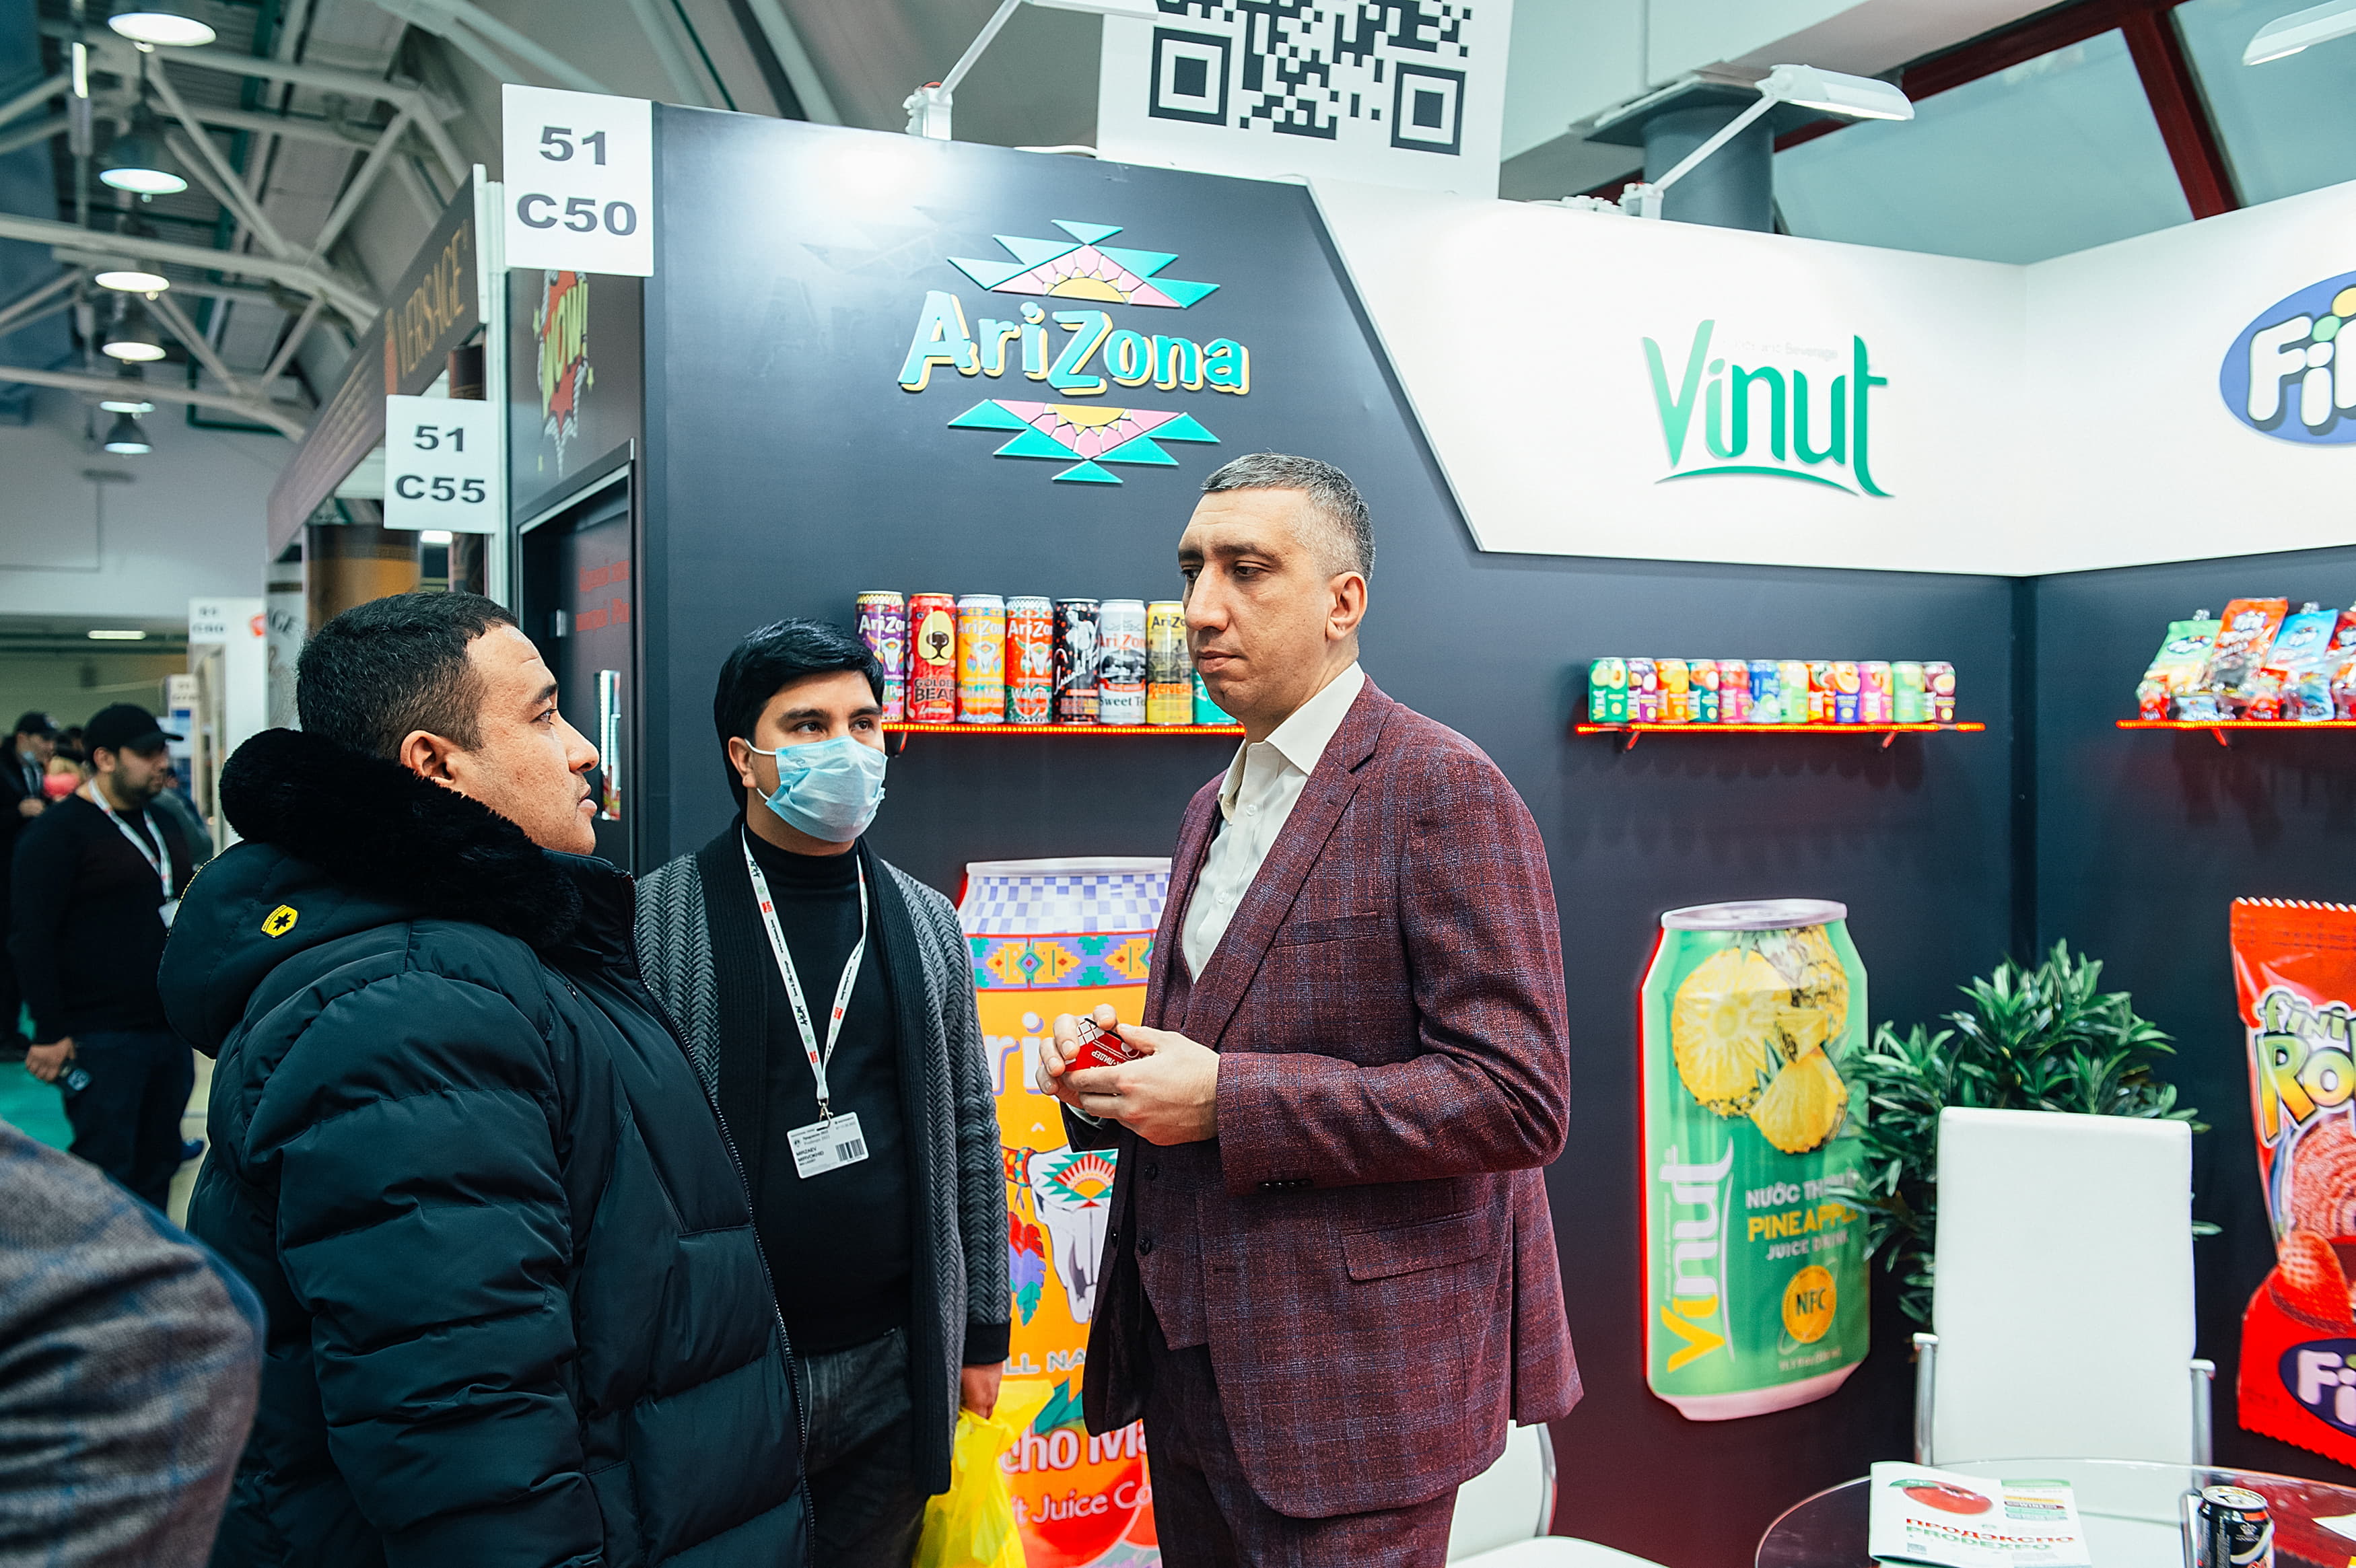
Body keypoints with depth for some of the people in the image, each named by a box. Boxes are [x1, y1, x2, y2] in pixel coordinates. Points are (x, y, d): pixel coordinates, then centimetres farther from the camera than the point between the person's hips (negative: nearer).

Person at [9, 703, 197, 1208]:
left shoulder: (163, 823, 14)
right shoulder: (58, 832, -9)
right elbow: (30, 938, -13)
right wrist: (50, 1033, -17)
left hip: (171, 1028, 7)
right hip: (102, 1037, -7)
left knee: (159, 1164, 14)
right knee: (109, 1174, -3)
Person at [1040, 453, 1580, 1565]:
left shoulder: (1441, 789, -14)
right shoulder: (1214, 808, 13)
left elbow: (1518, 1100, -20)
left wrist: (1225, 1099, -22)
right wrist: (1111, 1067, 0)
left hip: (1348, 1384, -8)